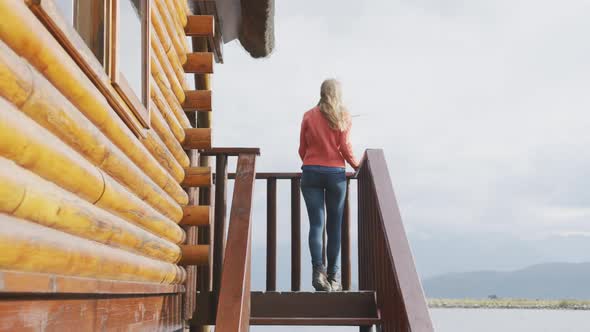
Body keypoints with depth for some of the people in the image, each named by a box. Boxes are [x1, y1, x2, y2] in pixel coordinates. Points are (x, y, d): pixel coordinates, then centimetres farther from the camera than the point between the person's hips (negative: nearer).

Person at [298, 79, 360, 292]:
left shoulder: (309, 116, 5)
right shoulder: (343, 117, 1)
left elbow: (302, 148, 8)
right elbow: (345, 147, -3)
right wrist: (356, 165, 14)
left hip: (311, 172, 1)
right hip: (335, 173, -1)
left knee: (316, 223, -2)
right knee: (334, 225, 6)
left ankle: (318, 269, -20)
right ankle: (333, 275, 9)